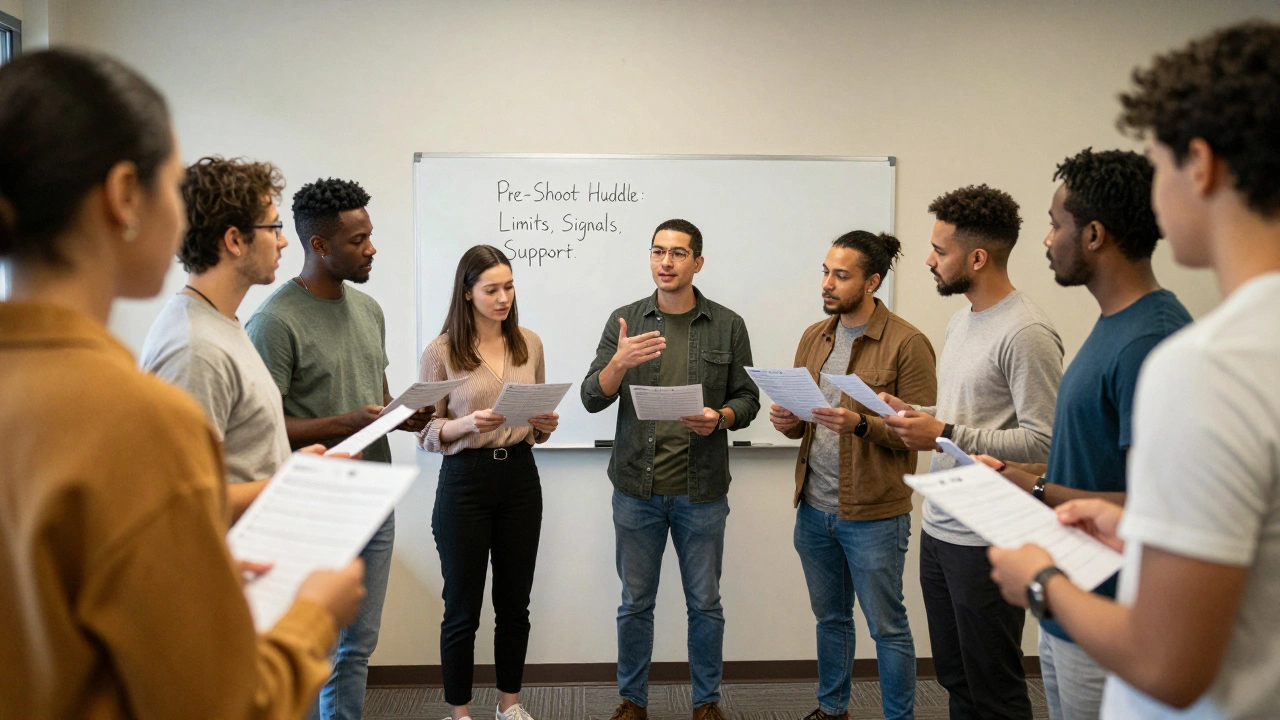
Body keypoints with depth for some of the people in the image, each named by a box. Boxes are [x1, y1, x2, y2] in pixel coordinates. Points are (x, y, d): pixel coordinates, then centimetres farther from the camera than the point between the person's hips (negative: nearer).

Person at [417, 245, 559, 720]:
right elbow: (427, 432, -4)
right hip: (465, 480, -3)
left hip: (520, 476, 4)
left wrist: (545, 425, -7)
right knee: (463, 607, 6)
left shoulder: (529, 344, 6)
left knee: (515, 602, 12)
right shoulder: (441, 352, -6)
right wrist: (468, 423, -22)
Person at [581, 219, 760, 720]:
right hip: (637, 488, 1)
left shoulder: (728, 326, 2)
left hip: (701, 490, 0)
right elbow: (592, 398, -4)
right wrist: (619, 363, -24)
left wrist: (721, 417, -17)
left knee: (705, 603, 10)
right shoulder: (624, 320, 2)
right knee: (635, 602, 11)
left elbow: (747, 399, 4)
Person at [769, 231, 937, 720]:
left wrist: (860, 424, -28)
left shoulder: (907, 343, -11)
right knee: (830, 618, 20)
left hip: (873, 515, -6)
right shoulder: (814, 337, 8)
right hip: (814, 508, 6)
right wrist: (787, 421, -8)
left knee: (887, 627, 7)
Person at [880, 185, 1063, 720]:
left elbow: (1043, 441, -22)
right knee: (953, 677, 19)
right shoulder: (961, 321, 13)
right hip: (938, 528, 9)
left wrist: (945, 435, -21)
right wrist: (914, 415, 5)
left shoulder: (1026, 333, -17)